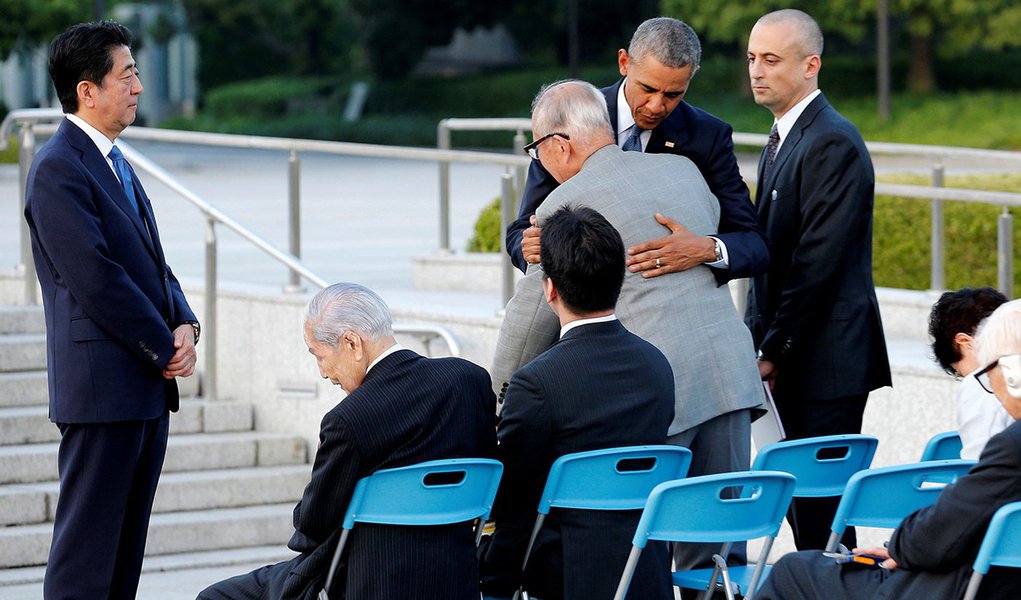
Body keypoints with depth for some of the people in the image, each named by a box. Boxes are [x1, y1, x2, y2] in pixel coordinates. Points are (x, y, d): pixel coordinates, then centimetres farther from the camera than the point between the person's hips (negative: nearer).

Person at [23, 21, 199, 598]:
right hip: (103, 386, -9)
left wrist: (186, 325, 1)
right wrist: (166, 349, -12)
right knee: (86, 550, -7)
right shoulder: (58, 170, -13)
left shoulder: (114, 162, 17)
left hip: (148, 386, 10)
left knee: (127, 545, 11)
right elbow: (96, 278, -18)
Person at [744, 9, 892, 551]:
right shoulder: (782, 139, 17)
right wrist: (759, 341, 12)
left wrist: (775, 352, -15)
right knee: (801, 501, 11)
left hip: (825, 360, -9)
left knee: (820, 509, -7)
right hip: (789, 361, 9)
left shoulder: (833, 144, -14)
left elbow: (819, 261, -18)